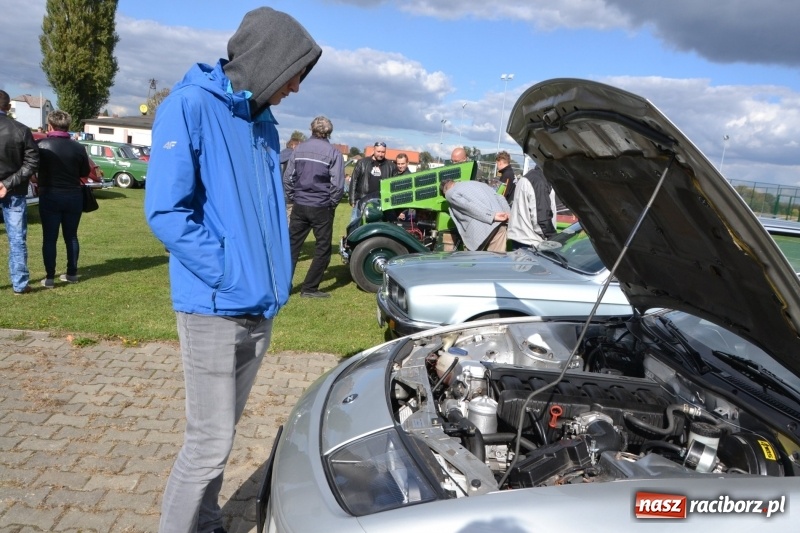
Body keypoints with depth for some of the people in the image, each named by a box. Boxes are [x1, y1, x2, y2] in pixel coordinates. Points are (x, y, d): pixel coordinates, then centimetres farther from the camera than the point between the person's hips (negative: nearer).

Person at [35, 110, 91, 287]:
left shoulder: (41, 145, -7)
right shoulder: (78, 147, -2)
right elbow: (85, 172, 7)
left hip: (50, 196, -2)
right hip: (73, 196, 2)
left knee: (49, 238, 2)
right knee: (71, 236, 13)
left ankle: (49, 277, 1)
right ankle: (72, 273, 17)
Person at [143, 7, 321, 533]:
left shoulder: (264, 124, 13)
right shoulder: (190, 106, -11)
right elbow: (165, 211, -16)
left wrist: (276, 278, 6)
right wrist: (231, 273, -17)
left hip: (260, 308, 7)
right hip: (214, 307, -7)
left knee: (223, 434, 18)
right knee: (210, 441, 0)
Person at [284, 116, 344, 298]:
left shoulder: (299, 149, 4)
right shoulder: (333, 153, -7)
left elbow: (287, 178, 4)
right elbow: (337, 184, -12)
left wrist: (293, 198, 13)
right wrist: (332, 204, 2)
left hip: (299, 206, 4)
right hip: (321, 208, -4)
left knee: (292, 245, 10)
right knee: (322, 248, 7)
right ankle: (309, 288, 6)